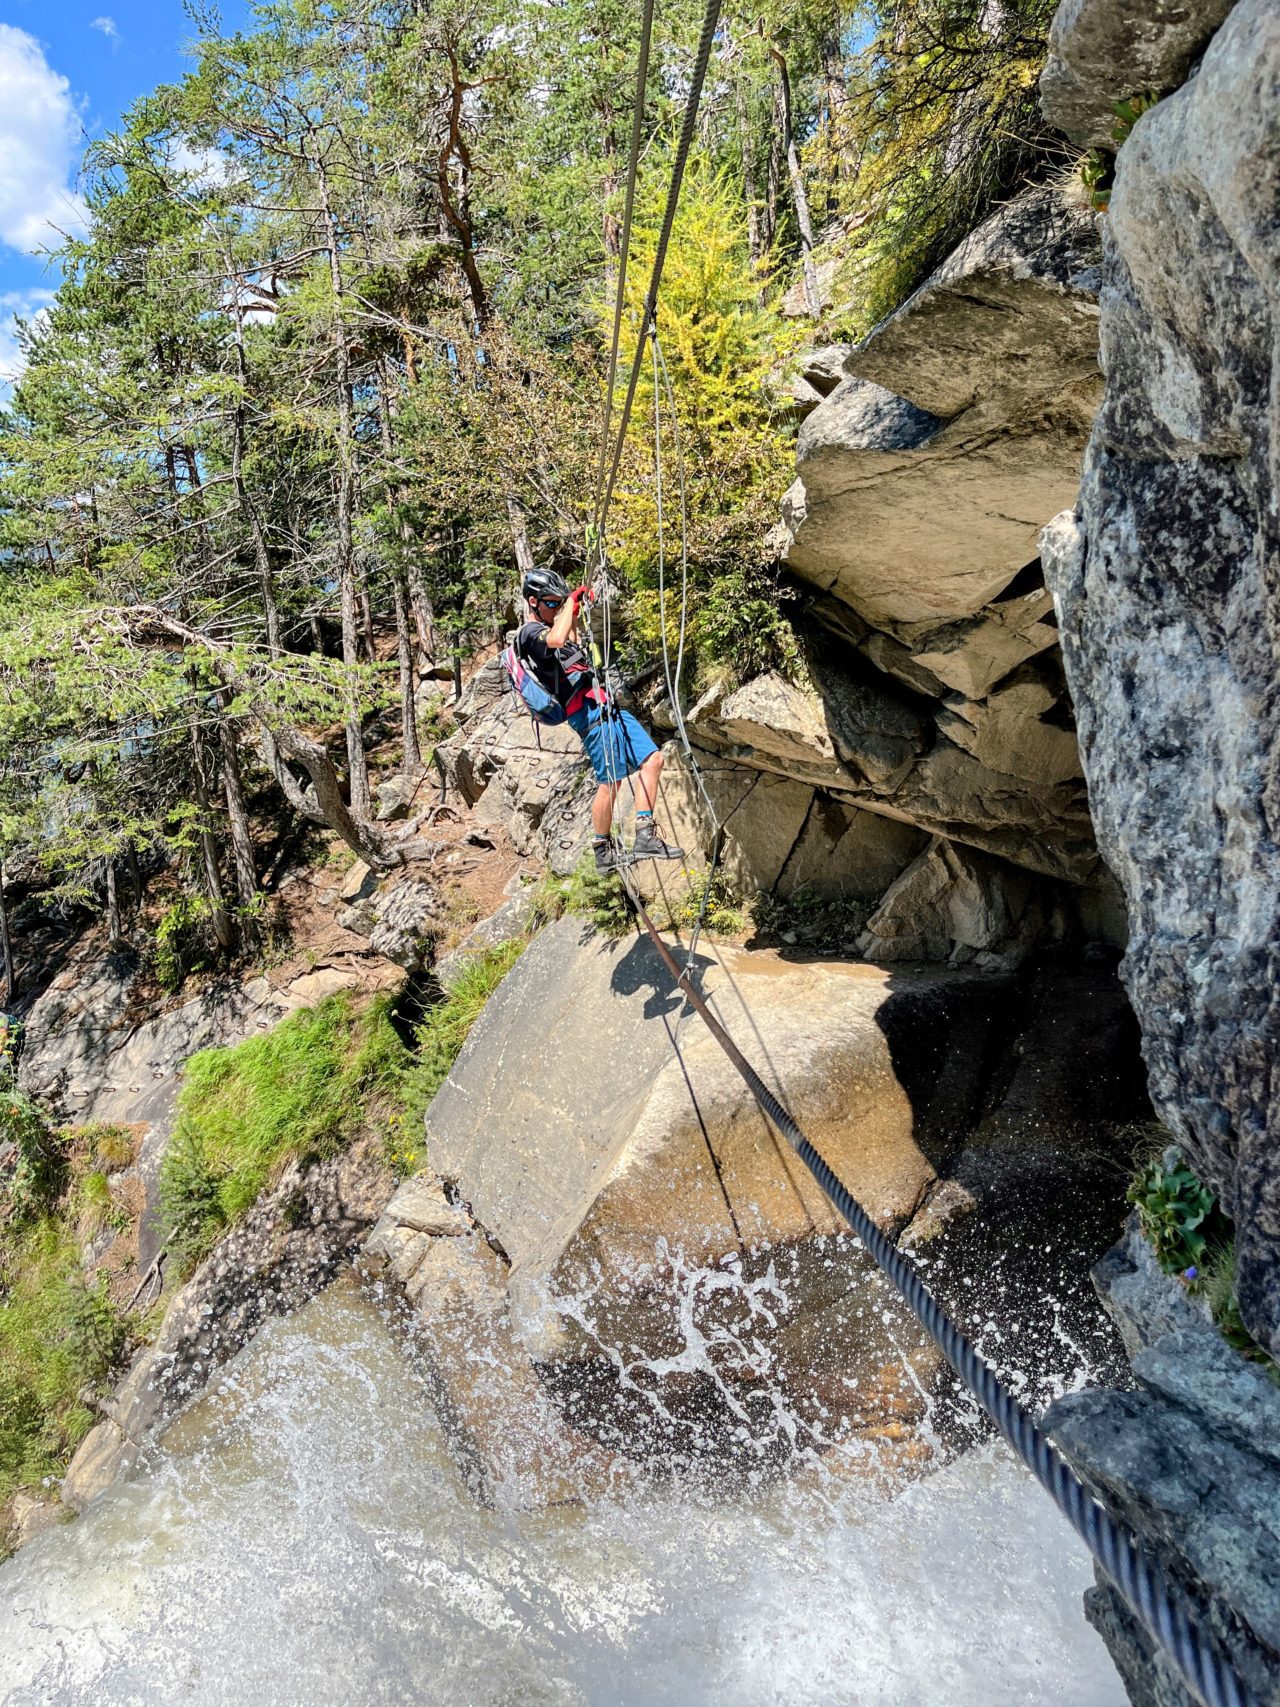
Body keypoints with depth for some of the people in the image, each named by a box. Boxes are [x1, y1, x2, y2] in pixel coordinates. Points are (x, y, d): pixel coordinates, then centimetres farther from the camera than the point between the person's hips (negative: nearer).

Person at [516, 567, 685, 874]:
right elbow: (556, 640, -31)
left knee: (652, 760, 4)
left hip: (607, 708, 10)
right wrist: (571, 601, -17)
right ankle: (604, 853, 7)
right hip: (591, 713, -10)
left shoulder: (546, 630, 25)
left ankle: (645, 837, 4)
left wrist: (574, 615, 37)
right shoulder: (530, 633, -7)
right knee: (610, 784, -9)